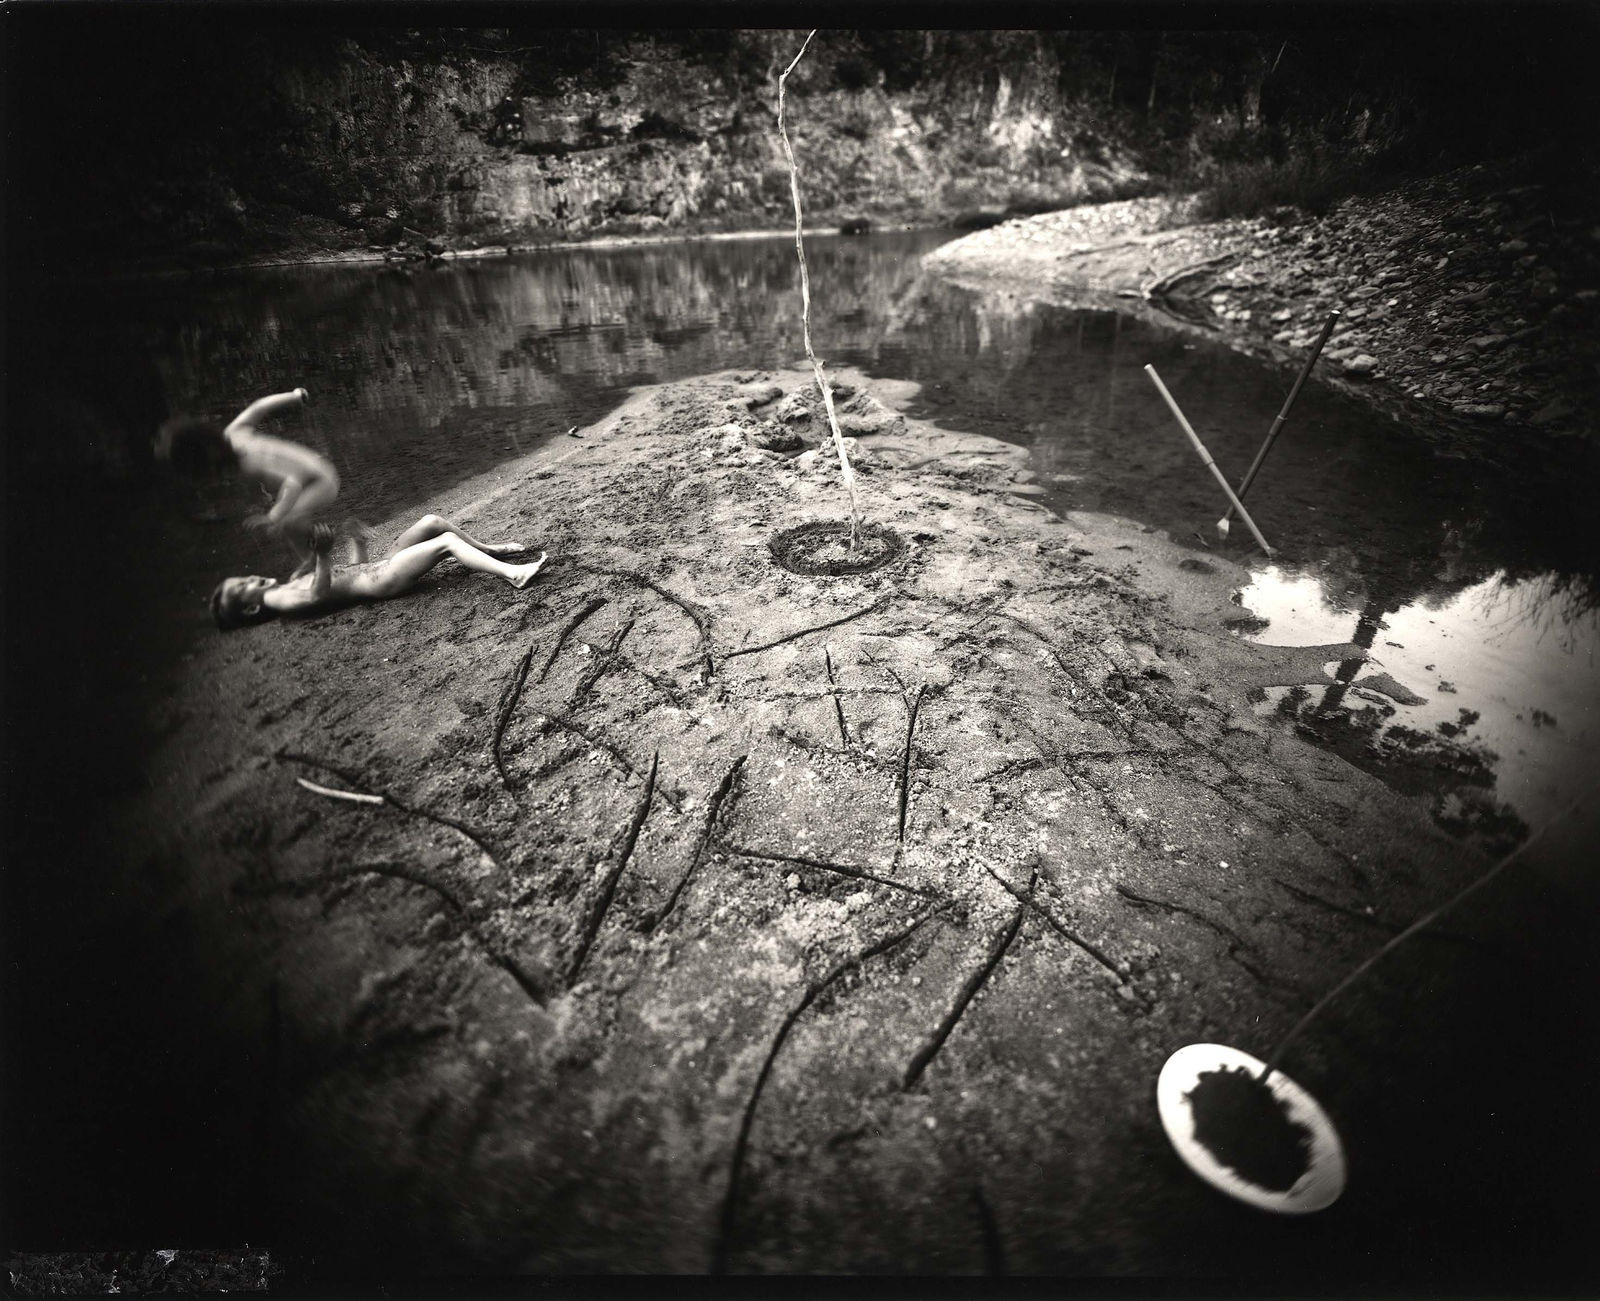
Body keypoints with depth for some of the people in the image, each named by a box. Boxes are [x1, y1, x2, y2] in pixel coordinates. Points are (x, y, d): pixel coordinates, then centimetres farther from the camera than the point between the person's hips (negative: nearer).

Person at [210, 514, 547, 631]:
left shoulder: (291, 583, 20)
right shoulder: (280, 600, -8)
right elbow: (320, 594, -27)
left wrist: (356, 537, 20)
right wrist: (322, 555, -37)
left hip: (377, 567, 10)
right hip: (381, 580, -10)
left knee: (431, 521, 7)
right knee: (446, 541, -19)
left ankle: (489, 549, 18)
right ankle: (513, 574, -26)